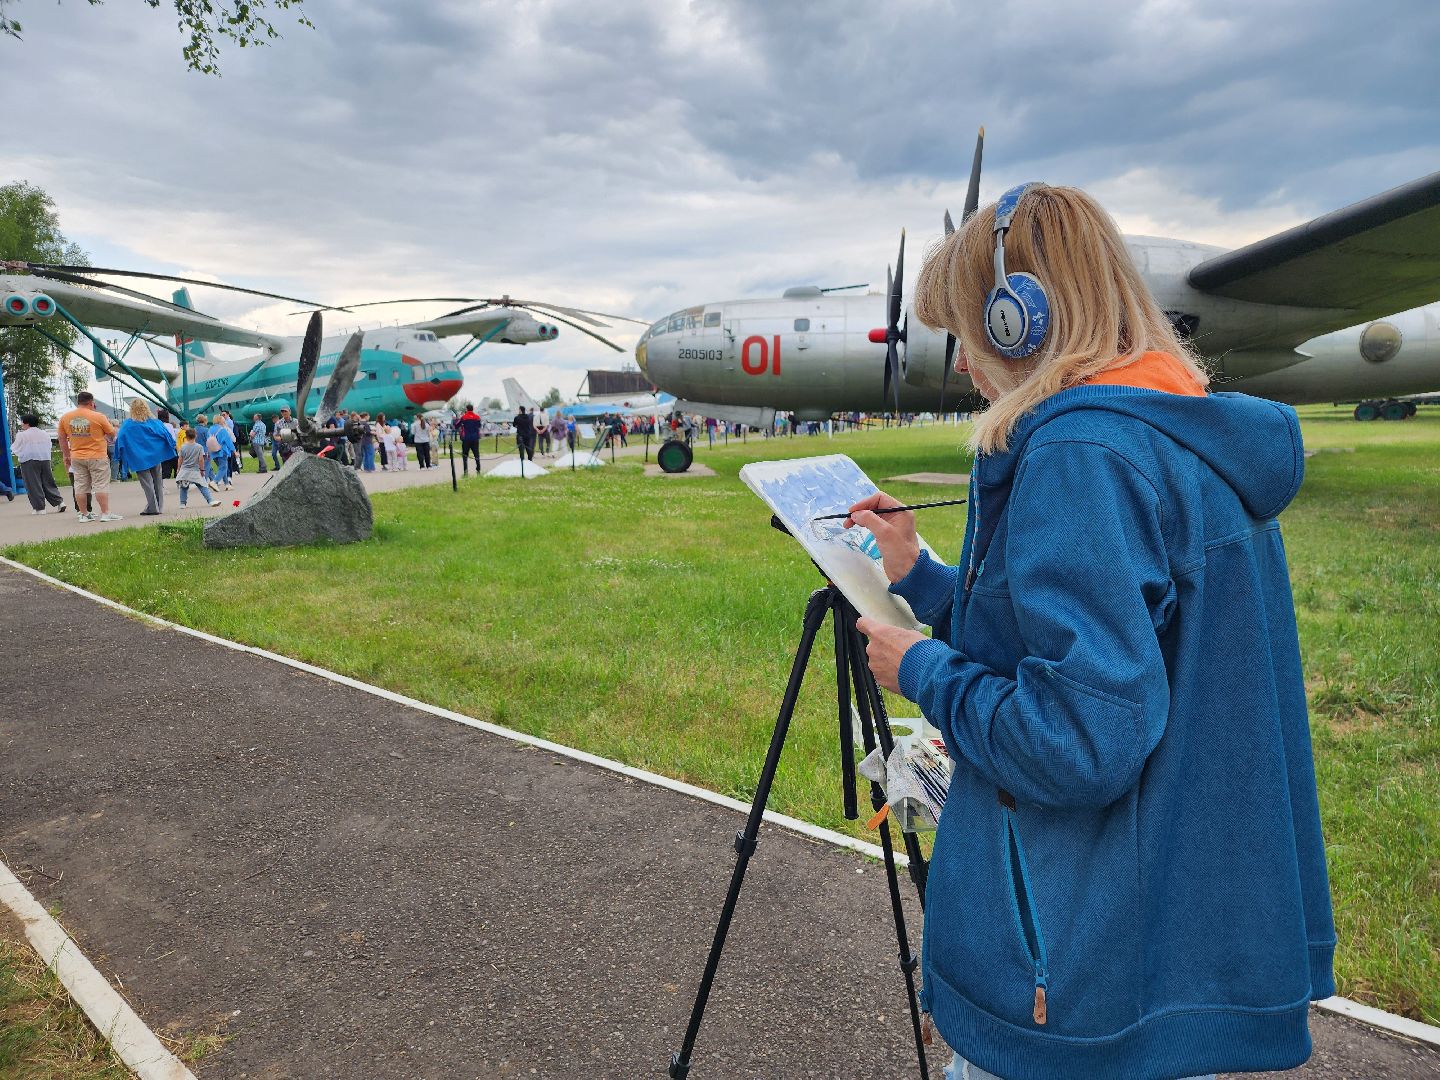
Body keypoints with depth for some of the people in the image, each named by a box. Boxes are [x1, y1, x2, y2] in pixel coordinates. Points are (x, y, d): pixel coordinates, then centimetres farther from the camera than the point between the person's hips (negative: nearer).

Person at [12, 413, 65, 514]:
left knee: (33, 486, 0)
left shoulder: (22, 435, -6)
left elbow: (14, 449, 3)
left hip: (29, 461, -5)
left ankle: (39, 508, -1)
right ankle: (59, 502, 1)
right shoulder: (45, 434, 10)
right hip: (45, 460, 5)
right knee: (48, 484, 11)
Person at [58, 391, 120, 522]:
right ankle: (105, 513, -3)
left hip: (76, 457, 5)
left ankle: (83, 514, 13)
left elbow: (62, 439, 10)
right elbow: (112, 433, -2)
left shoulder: (65, 418, 3)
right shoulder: (98, 417, -12)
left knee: (80, 486, 9)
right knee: (101, 485, -1)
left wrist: (66, 456, 19)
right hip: (97, 457, -5)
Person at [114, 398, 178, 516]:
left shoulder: (127, 424, -6)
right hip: (155, 455, 3)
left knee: (146, 483, -1)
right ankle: (159, 506, 14)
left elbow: (120, 438, -5)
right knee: (157, 481, 10)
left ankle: (152, 507, -4)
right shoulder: (154, 422, 0)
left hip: (139, 458, -3)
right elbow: (166, 435, 2)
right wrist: (173, 447, 12)